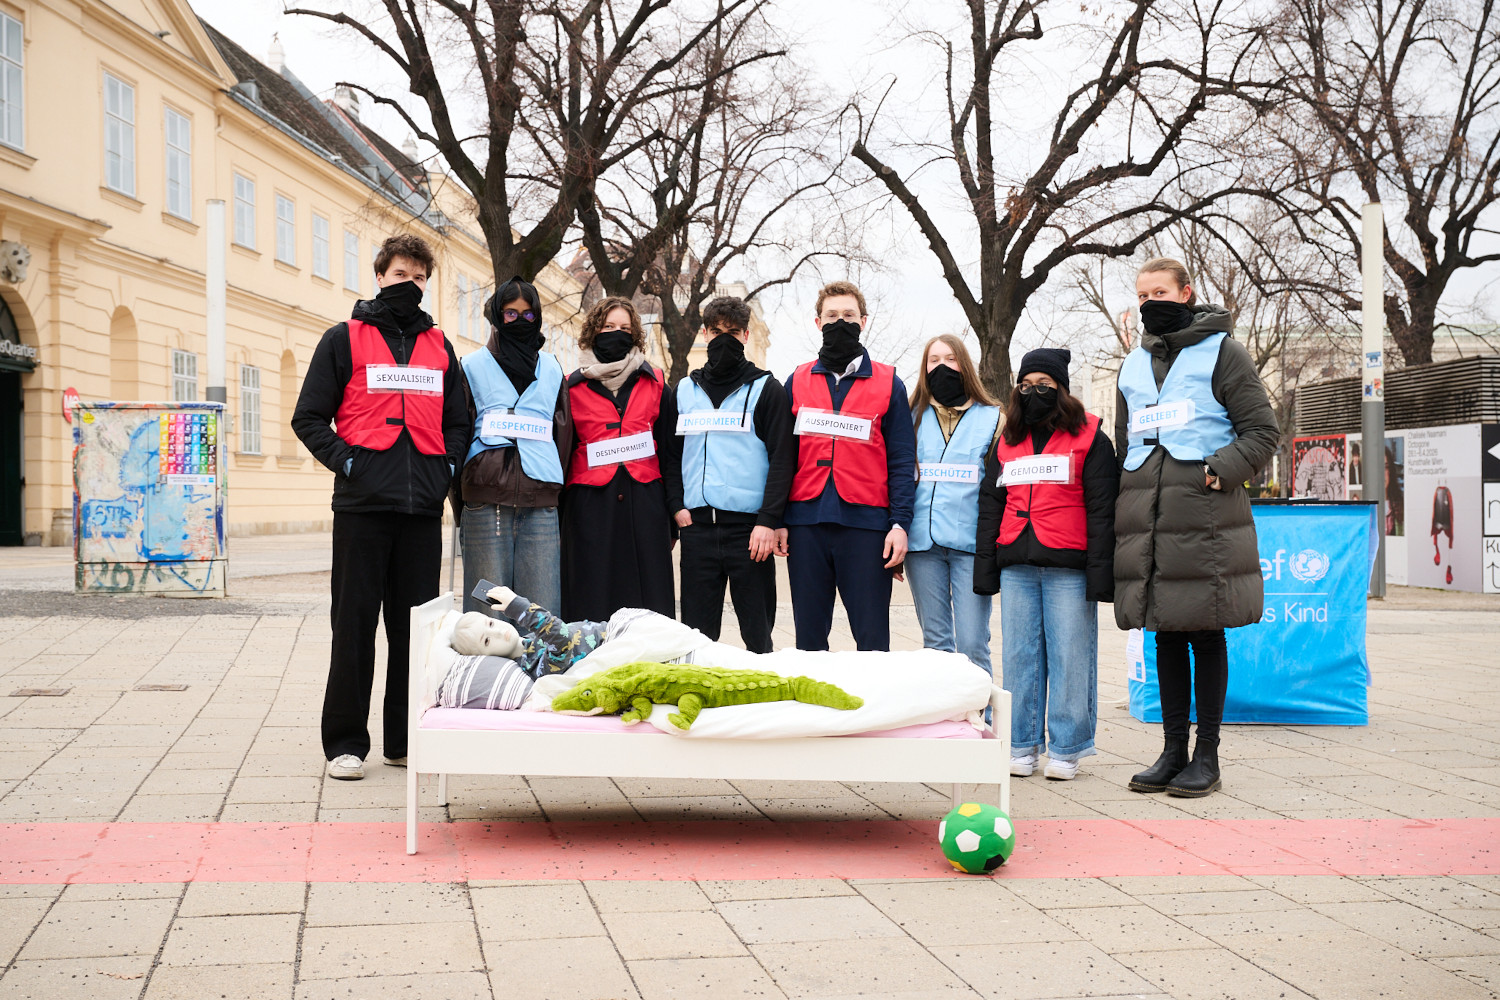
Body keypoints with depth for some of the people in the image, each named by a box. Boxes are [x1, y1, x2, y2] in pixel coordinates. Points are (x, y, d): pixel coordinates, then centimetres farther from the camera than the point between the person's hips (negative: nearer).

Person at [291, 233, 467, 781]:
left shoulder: (439, 346, 17)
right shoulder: (345, 339, 6)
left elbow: (457, 421, 23)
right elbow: (308, 417, 4)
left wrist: (447, 465, 6)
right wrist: (345, 462, -8)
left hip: (424, 508, 4)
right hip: (363, 504, -3)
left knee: (416, 623, 7)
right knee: (355, 623, -1)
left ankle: (407, 738, 16)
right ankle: (346, 741, 6)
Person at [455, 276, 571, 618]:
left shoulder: (552, 369, 18)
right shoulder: (473, 367, 10)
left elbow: (563, 431, 18)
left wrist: (550, 483, 9)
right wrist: (464, 488, 0)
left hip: (540, 502, 2)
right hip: (487, 503, -2)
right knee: (487, 608, -5)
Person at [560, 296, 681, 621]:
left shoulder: (654, 383, 12)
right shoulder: (574, 387, 9)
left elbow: (669, 449, 10)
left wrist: (675, 504, 2)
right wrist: (557, 510, 5)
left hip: (644, 501, 1)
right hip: (591, 503, -1)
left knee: (648, 604, -2)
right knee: (593, 605, -2)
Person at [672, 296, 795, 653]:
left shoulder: (766, 389, 3)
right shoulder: (685, 390, 15)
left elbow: (782, 459, -3)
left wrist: (769, 521, -12)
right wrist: (676, 506, 3)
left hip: (749, 528, -3)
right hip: (696, 526, 3)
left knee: (758, 635, 0)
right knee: (696, 632, 6)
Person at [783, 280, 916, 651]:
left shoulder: (888, 384, 6)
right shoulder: (798, 382, 12)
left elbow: (901, 461, 3)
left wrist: (900, 524, -7)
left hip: (865, 524, -2)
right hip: (806, 523, 2)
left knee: (872, 636, -2)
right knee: (809, 635, 8)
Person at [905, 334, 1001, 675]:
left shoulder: (991, 417, 8)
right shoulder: (915, 417, 14)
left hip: (971, 543, -2)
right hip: (923, 543, 3)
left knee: (972, 644, -8)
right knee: (935, 641, 7)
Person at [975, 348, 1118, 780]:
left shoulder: (1090, 439, 2)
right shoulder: (1006, 443, 18)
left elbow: (1101, 510, -3)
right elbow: (991, 506, 18)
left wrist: (1100, 573, -11)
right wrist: (985, 569, 10)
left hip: (1068, 567, -4)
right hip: (1016, 566, 5)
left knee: (1069, 655, -2)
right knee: (1019, 655, 6)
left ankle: (1065, 749, 7)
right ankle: (1022, 746, 15)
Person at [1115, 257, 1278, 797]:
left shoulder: (1221, 351, 2)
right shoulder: (1134, 364, 19)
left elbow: (1263, 432, -1)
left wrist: (1222, 469, -16)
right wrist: (1126, 506, 13)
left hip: (1204, 515, -5)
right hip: (1146, 518, 5)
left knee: (1205, 632, -1)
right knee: (1165, 633, 9)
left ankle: (1206, 755, 7)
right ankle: (1173, 749, 17)